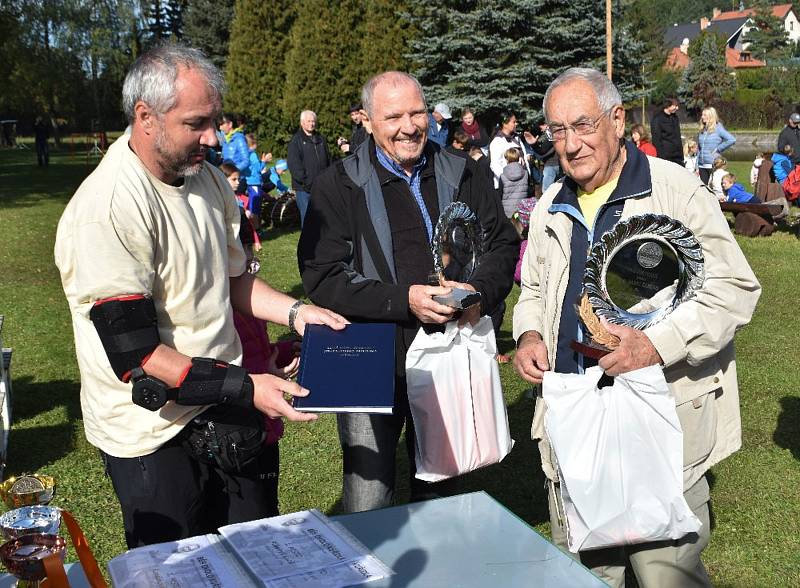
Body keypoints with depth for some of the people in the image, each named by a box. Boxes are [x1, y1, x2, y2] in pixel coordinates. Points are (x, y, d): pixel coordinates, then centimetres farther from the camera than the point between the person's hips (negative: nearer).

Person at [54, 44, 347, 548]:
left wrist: (295, 312, 0)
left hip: (224, 410, 7)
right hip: (155, 435, -7)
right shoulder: (106, 210, -24)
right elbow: (135, 356, -26)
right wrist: (244, 388, -27)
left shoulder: (207, 178, 2)